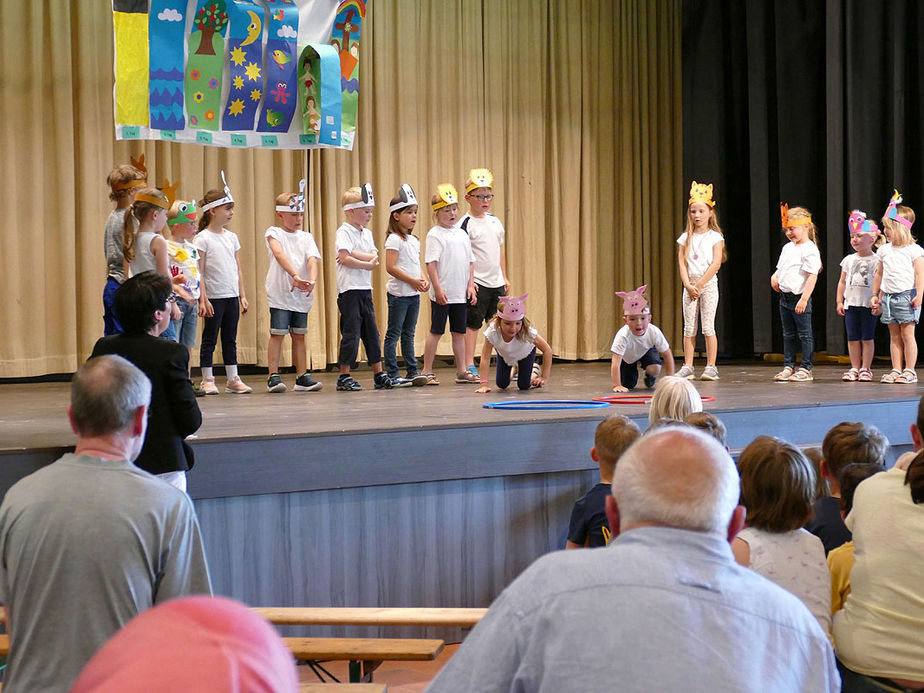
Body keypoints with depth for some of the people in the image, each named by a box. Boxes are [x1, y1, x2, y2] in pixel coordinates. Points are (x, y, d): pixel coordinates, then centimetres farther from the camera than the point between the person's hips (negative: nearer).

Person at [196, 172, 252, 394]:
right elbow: (198, 272, -10)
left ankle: (233, 380, 14)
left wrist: (242, 296, 11)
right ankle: (208, 380, 8)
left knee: (230, 339, 10)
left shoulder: (232, 237, 11)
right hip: (214, 297, -6)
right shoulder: (203, 238, -7)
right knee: (210, 339, 2)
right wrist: (202, 299, -16)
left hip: (231, 296, 6)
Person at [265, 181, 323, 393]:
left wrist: (312, 280, -24)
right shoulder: (274, 233, 0)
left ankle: (302, 376, 10)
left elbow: (312, 260, -3)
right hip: (280, 293, -4)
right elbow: (280, 255, -17)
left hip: (302, 294, 4)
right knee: (278, 333, -5)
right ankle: (273, 377, -3)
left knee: (299, 335, 8)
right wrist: (295, 275, -33)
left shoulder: (306, 237, 13)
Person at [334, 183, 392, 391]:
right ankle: (344, 377, 1)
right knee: (351, 333, -5)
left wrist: (353, 254, -12)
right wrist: (367, 263, -11)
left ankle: (378, 374, 17)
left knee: (371, 333, 11)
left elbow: (374, 256, 2)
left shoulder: (366, 233, 15)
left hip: (365, 289, 8)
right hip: (349, 290, -8)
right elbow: (344, 258, -19)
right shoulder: (344, 231, -8)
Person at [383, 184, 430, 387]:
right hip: (398, 293, -8)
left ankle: (413, 371, 17)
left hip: (414, 294, 8)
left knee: (409, 334, 13)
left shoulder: (414, 240, 15)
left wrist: (423, 280, 2)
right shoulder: (394, 239, -11)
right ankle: (392, 375, -1)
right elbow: (391, 267, -18)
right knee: (393, 334, -2)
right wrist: (413, 281, -17)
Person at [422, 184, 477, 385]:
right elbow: (431, 263, -12)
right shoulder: (434, 234, -7)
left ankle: (462, 371, 17)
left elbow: (470, 261, 15)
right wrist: (438, 289, -17)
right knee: (436, 332, 0)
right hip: (442, 293, -6)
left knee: (459, 332, 11)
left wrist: (471, 285, 6)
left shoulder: (461, 234, 11)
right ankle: (427, 372, 6)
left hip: (461, 293, 6)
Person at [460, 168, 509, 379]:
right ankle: (469, 366, -1)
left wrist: (504, 277, 16)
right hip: (477, 284, -7)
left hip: (497, 283, 7)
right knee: (472, 324, -4)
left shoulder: (495, 221, 12)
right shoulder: (465, 224, -8)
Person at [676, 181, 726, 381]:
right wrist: (688, 285, -11)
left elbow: (716, 264, -9)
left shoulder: (715, 237, -1)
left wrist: (699, 284, -13)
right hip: (690, 286, 3)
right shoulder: (685, 238, 8)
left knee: (708, 327, -5)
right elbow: (682, 264, 3)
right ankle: (687, 366, 5)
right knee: (689, 328, 3)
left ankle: (711, 367, 0)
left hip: (708, 284, -3)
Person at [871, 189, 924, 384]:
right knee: (894, 336, 7)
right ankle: (896, 370, 10)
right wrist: (875, 295, 17)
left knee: (907, 334, -4)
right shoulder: (884, 250, 12)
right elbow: (879, 274, 19)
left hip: (906, 295, -5)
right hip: (888, 296, 5)